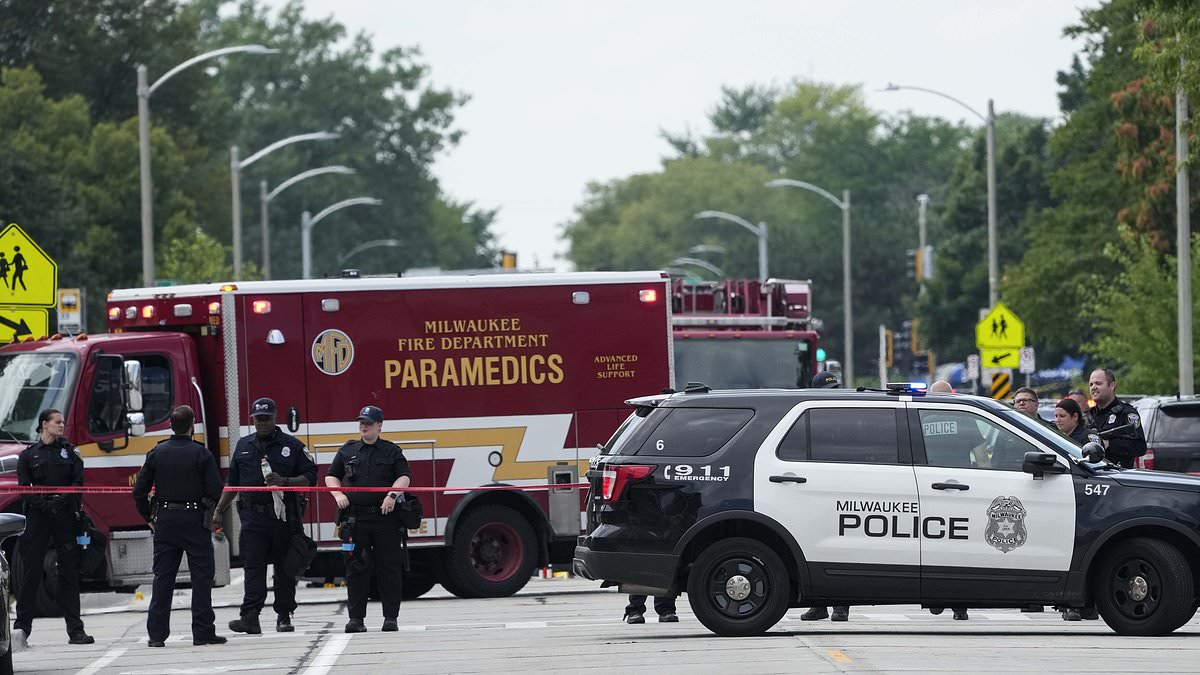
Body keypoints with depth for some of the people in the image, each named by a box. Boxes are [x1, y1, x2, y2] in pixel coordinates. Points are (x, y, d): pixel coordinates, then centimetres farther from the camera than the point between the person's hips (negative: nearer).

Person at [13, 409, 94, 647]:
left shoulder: (70, 453, 13)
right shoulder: (28, 455, 6)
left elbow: (78, 482, 3)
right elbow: (24, 488, -1)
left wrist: (63, 500, -14)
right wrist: (44, 503, -16)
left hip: (66, 516, 2)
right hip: (38, 517, -2)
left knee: (70, 572, 0)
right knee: (31, 571, -3)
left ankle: (75, 629, 0)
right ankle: (21, 627, 1)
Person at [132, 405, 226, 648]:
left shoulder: (157, 453, 1)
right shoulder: (201, 454, -8)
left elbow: (139, 491, 1)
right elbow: (215, 490, -12)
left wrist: (149, 516, 14)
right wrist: (207, 502, 11)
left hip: (165, 521, 3)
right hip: (194, 519, -3)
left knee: (162, 578, 7)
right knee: (201, 577, 3)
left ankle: (156, 633, 5)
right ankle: (202, 632, 0)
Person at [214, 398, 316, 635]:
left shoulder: (292, 445, 4)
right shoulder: (244, 446, 15)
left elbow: (310, 477, 0)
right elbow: (232, 483, 20)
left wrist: (284, 481, -15)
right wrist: (218, 511, 16)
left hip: (285, 517, -1)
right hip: (253, 515, 1)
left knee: (285, 568, 5)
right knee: (253, 566, -9)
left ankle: (284, 615, 13)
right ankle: (251, 617, -19)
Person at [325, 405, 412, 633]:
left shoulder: (392, 451, 8)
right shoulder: (347, 451, 13)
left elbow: (404, 476, 0)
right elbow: (331, 476, 19)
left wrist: (393, 495, -16)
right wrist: (338, 494, 1)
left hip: (385, 517, -1)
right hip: (355, 518, 1)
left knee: (389, 569, 0)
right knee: (356, 569, 0)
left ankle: (391, 617, 6)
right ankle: (356, 618, 4)